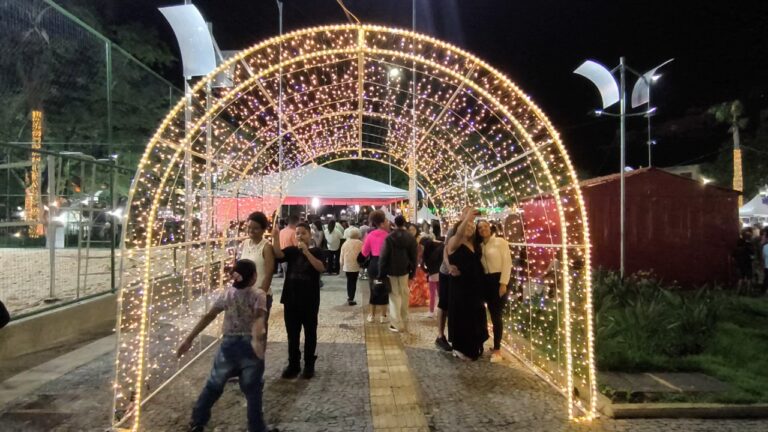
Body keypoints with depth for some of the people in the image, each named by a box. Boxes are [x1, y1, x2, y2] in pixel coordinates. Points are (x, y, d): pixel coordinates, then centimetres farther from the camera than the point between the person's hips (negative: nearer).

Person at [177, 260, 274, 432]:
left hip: (229, 345, 3)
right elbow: (259, 318, -25)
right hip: (250, 347, -3)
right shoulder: (258, 295, -7)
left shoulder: (226, 294, 3)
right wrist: (257, 340, -40)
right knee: (253, 392, 9)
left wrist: (189, 339, 1)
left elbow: (208, 317, -1)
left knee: (213, 385, 22)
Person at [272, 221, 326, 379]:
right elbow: (278, 255, -15)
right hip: (291, 299, 3)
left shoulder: (317, 251, -3)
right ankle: (293, 364, 22)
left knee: (310, 333, 8)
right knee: (292, 334, 10)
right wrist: (276, 238, -28)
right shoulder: (291, 250, 4)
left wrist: (306, 251, -26)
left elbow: (321, 267, -20)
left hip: (310, 300, -3)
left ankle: (309, 364, 21)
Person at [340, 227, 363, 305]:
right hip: (355, 266, -4)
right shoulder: (359, 243, -5)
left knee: (349, 281, 16)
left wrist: (342, 265, 19)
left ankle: (349, 297, 21)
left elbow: (342, 255, 10)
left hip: (347, 266, 4)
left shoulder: (345, 243, 8)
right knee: (353, 282, 1)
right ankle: (351, 299, 1)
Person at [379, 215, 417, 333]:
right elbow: (413, 257, 4)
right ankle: (404, 323, 20)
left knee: (395, 296, 3)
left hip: (391, 271, -3)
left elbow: (383, 256, -11)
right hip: (404, 270, 3)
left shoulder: (389, 237, -13)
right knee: (404, 295, 13)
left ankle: (397, 324, 0)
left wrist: (381, 273, -4)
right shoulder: (411, 238, -1)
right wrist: (412, 272, 12)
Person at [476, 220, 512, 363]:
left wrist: (503, 283, -16)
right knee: (492, 314, 8)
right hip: (486, 281, 5)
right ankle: (495, 347, 20)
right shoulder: (479, 246, 12)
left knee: (496, 315, -5)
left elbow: (507, 262, -10)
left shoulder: (500, 242, -5)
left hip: (498, 280, -5)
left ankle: (497, 349, 3)